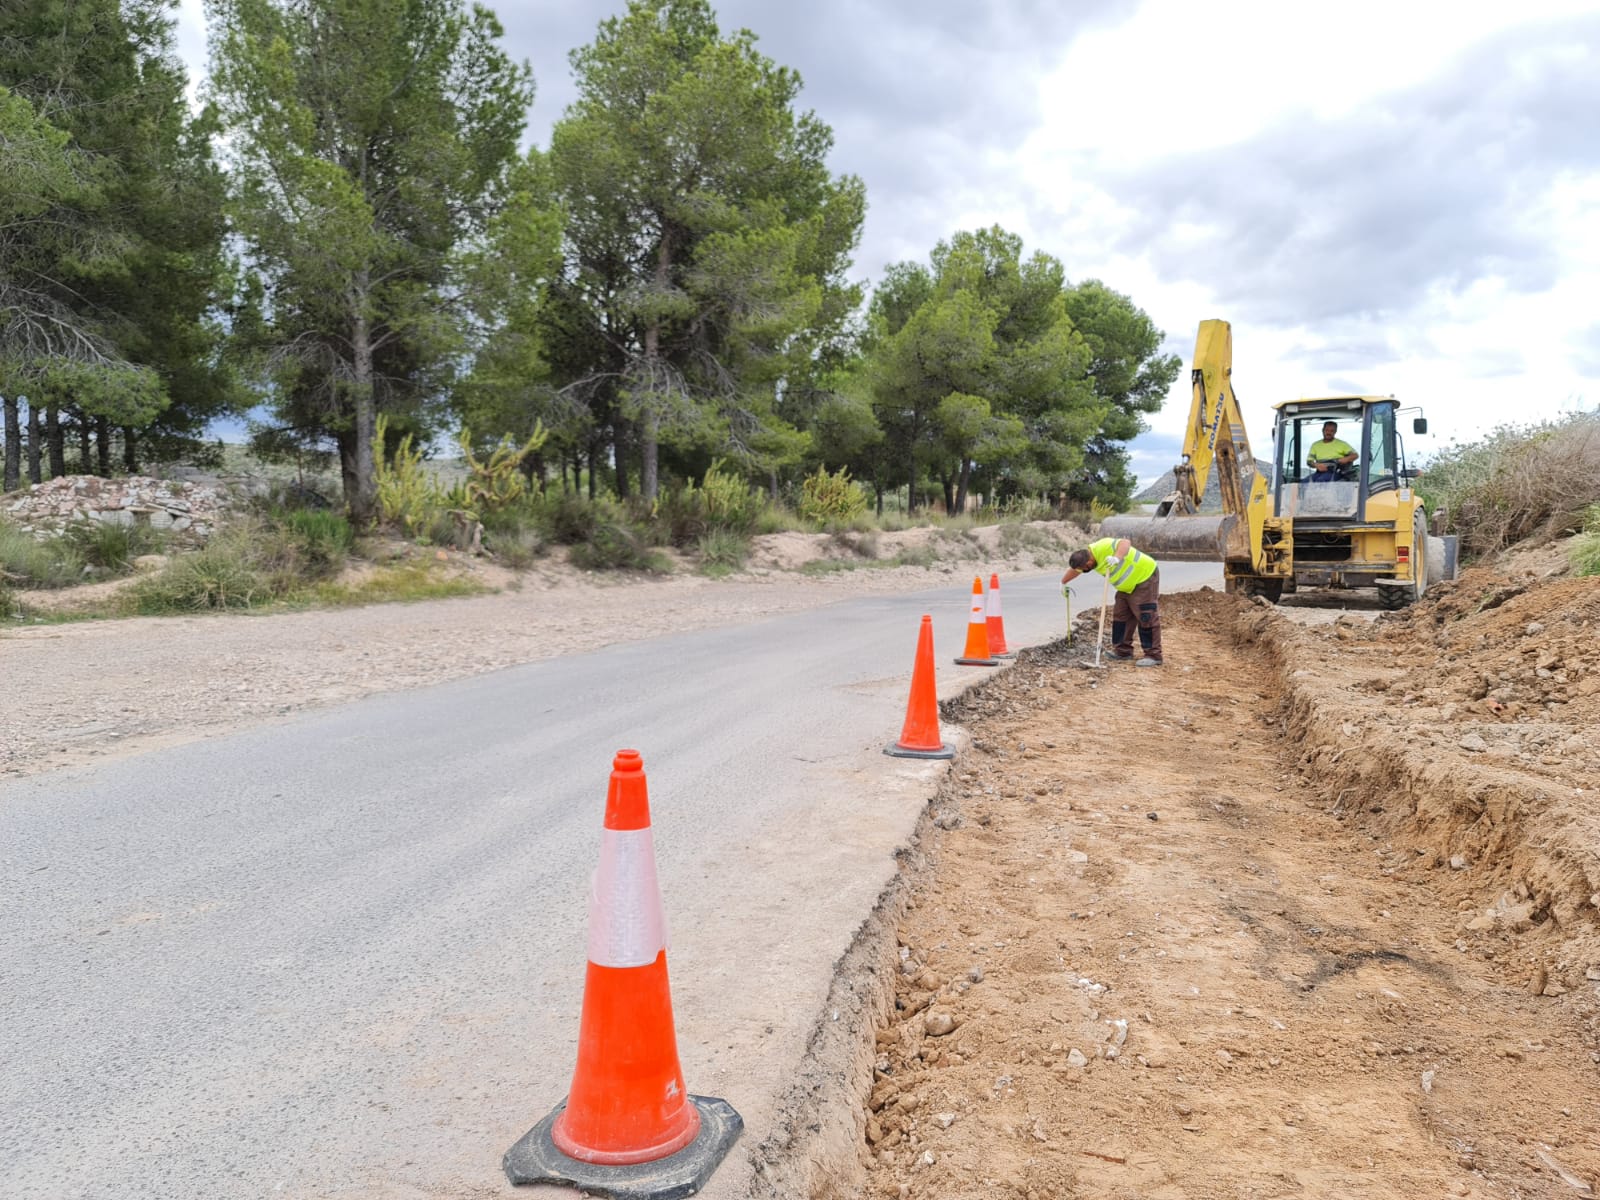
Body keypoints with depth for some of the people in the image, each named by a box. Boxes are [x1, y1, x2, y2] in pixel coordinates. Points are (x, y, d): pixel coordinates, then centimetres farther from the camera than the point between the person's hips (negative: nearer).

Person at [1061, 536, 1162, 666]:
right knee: (1120, 616, 10)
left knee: (1147, 617, -10)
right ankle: (1123, 650, 17)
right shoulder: (1086, 557, 0)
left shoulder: (1103, 547, -29)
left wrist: (1117, 558, -58)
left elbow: (1125, 543, -43)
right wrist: (1063, 583, 32)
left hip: (1146, 577, -9)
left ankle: (1153, 656, -8)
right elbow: (1074, 569, 19)